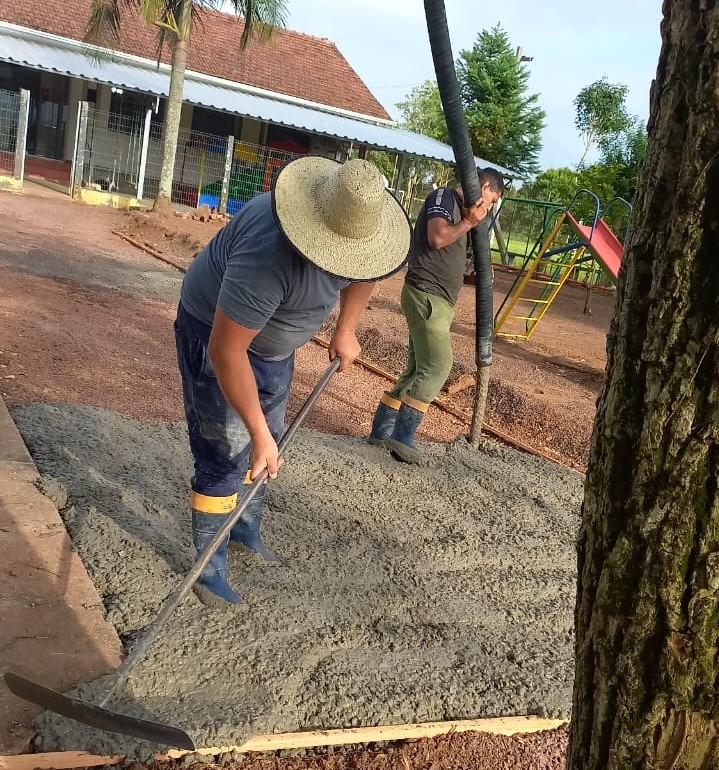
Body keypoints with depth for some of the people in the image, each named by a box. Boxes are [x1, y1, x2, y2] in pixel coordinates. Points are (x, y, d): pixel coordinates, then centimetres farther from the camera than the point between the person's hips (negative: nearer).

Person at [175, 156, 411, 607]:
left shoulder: (353, 222, -16)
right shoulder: (269, 252, -41)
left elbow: (365, 268, 9)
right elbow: (227, 350, -37)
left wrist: (346, 331, 5)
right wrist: (258, 433, -32)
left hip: (273, 342, 8)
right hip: (216, 335, -7)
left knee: (268, 445, 16)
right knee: (227, 456, -6)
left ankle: (247, 530, 37)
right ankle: (209, 568, 10)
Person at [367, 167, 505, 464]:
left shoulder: (459, 208, 23)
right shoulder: (443, 196, -5)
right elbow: (437, 238, -22)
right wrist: (469, 223, -10)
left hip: (437, 299, 10)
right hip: (426, 295, -10)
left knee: (417, 370, 9)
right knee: (437, 365, -17)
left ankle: (381, 431, 13)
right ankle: (402, 437, -15)